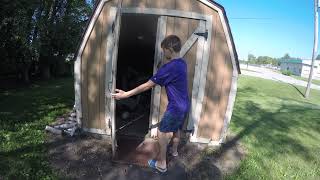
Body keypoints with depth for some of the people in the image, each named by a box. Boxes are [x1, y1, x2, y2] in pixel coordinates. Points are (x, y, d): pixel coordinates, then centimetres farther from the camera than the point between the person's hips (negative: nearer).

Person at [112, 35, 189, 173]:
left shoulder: (169, 67, -24)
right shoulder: (182, 63, 3)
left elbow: (147, 85, -24)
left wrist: (125, 94, -19)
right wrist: (167, 62, 7)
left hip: (175, 107, -9)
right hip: (184, 106, 9)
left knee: (161, 133, 6)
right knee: (176, 129, 27)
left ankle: (161, 164, 21)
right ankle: (174, 151, 51)